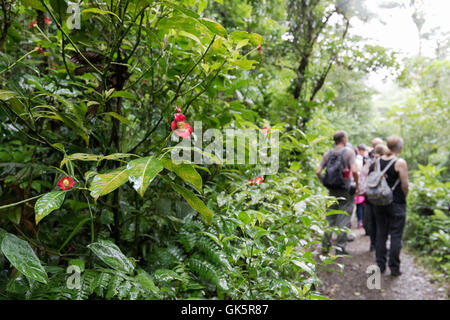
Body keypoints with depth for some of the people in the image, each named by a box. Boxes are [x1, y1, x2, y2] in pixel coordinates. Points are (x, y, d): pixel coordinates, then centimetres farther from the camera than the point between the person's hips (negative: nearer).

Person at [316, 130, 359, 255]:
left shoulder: (328, 154, 5)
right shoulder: (349, 151, -8)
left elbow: (318, 172, -2)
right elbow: (354, 170, -20)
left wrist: (325, 182, 11)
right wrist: (357, 184, -6)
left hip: (332, 190, 4)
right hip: (345, 191, -4)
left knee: (330, 217, 15)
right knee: (344, 219, 5)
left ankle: (326, 245, 21)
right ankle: (340, 247, 8)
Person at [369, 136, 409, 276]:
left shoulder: (377, 161, 2)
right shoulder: (400, 163, -13)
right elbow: (405, 184, -14)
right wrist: (404, 197, 2)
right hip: (396, 204, -5)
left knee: (381, 233, 13)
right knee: (396, 236, 4)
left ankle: (380, 265, 18)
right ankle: (394, 268, 9)